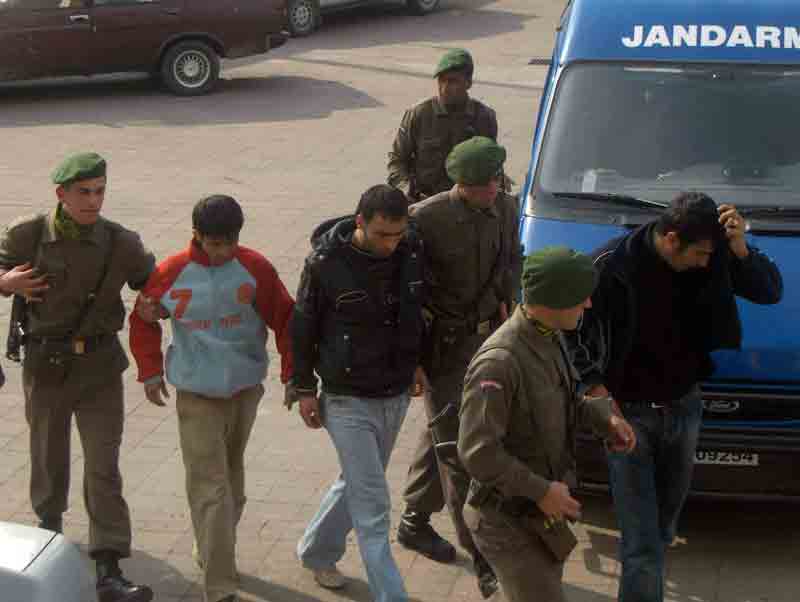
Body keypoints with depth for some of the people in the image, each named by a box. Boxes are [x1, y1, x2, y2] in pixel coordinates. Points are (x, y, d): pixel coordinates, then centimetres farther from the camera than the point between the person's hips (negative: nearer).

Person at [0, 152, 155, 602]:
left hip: (100, 365, 0)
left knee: (104, 467, -5)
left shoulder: (121, 243, -8)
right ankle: (49, 519, 46)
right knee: (49, 452, 17)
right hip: (45, 363, 0)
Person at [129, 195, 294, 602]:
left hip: (245, 389, 2)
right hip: (196, 395, -2)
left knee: (231, 476, 17)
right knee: (210, 488, -6)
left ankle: (213, 551, 39)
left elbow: (284, 319, -2)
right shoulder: (171, 273, -10)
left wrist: (292, 374, -2)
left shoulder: (255, 268, -9)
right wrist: (150, 371, 5)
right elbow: (143, 320, 6)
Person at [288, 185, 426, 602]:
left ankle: (316, 553, 45)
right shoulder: (326, 263, -18)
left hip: (396, 396, 5)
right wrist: (304, 387, -2)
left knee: (357, 486, 22)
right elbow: (303, 327, -6)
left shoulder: (410, 253, -6)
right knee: (373, 509, -6)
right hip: (348, 401, -5)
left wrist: (414, 362, 17)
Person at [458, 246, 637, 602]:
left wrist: (602, 415, -1)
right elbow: (476, 452, -28)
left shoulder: (550, 336, -1)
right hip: (509, 520, -9)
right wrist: (540, 490, -22)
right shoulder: (500, 361, -29)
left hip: (544, 511, 9)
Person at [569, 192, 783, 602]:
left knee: (663, 527, 21)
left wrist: (741, 249, -25)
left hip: (684, 409, 5)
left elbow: (771, 291, -8)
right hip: (628, 414, -5)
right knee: (643, 545, -6)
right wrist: (593, 383, -12)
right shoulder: (613, 265, -20)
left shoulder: (712, 259, -9)